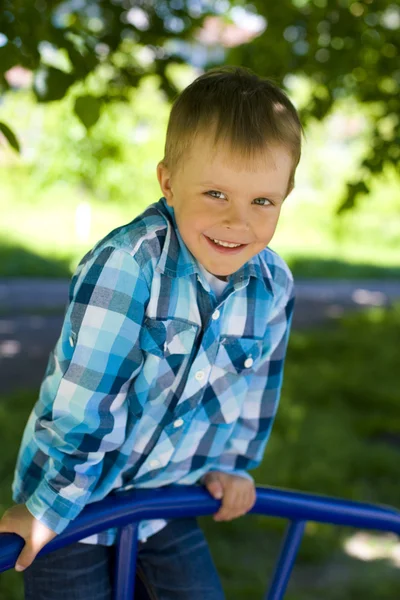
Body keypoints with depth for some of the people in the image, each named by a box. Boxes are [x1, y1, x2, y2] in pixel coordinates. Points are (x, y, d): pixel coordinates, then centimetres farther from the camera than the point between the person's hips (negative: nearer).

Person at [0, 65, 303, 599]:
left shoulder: (274, 286, -10)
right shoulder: (127, 264, -29)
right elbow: (81, 399, -28)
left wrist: (230, 464, 14)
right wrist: (46, 507, -24)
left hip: (165, 500, 5)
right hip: (73, 498, -5)